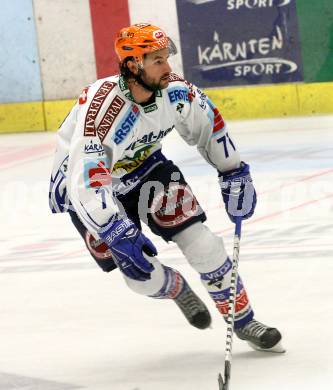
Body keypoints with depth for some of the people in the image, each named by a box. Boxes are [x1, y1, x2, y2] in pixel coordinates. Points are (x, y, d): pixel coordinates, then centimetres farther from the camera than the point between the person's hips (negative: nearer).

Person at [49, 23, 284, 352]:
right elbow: (85, 184, -42)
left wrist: (235, 175, 2)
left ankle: (243, 321, 11)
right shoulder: (101, 109, -38)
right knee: (143, 273, -10)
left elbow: (208, 124, 2)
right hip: (90, 187, -4)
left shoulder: (175, 91, -19)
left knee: (202, 243, -7)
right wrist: (119, 235, -45)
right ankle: (179, 290, 26)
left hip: (143, 166, 5)